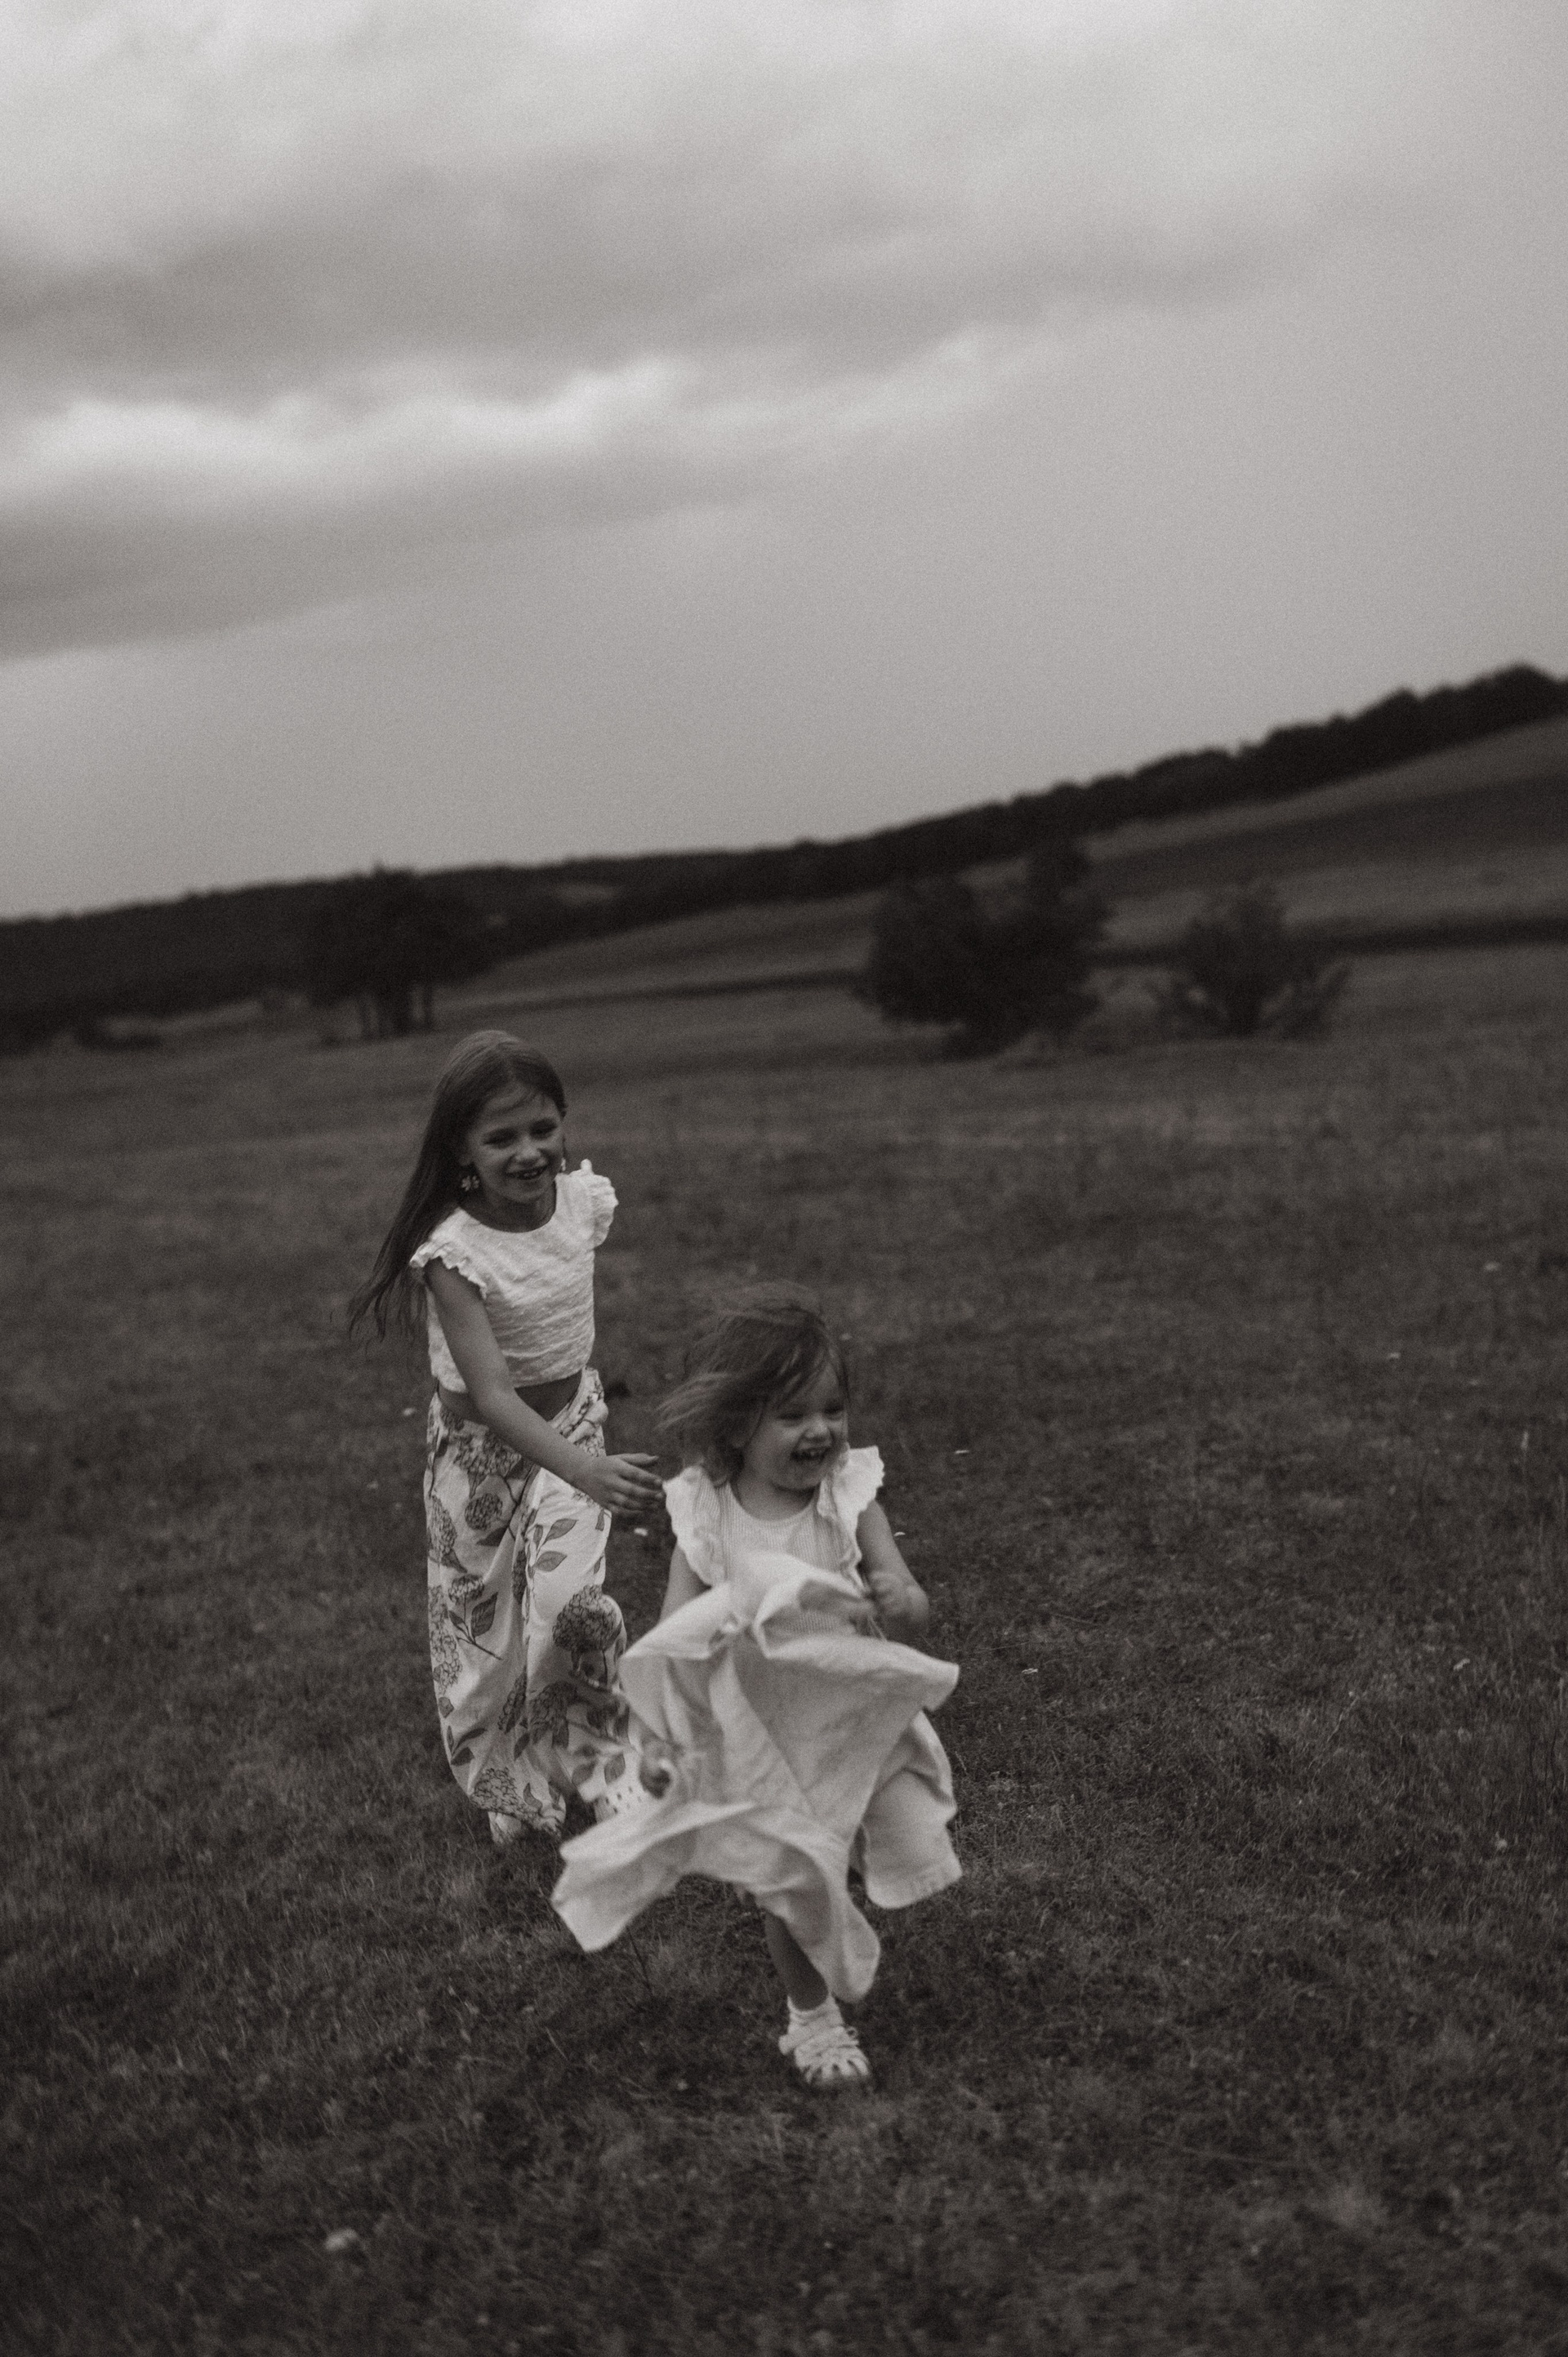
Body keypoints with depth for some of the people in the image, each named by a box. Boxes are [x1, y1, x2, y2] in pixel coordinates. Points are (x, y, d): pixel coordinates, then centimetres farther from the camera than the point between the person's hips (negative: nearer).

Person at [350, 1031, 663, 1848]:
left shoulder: (586, 1199, -15)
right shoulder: (454, 1251, -30)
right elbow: (492, 1396, -35)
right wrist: (584, 1470, -48)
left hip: (572, 1421, 2)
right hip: (482, 1445, -2)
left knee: (570, 1602, -12)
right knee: (483, 1623, 14)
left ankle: (607, 1773, 12)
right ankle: (509, 1788, 38)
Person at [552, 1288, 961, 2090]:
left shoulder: (849, 1497, -12)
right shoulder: (705, 1517, -13)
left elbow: (911, 1608, -16)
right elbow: (671, 1639, -11)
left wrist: (900, 1605, -40)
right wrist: (654, 1737, -22)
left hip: (855, 1719, 1)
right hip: (758, 1738, -1)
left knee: (908, 1852, 2)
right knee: (794, 1890, 6)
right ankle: (812, 2013, 35)